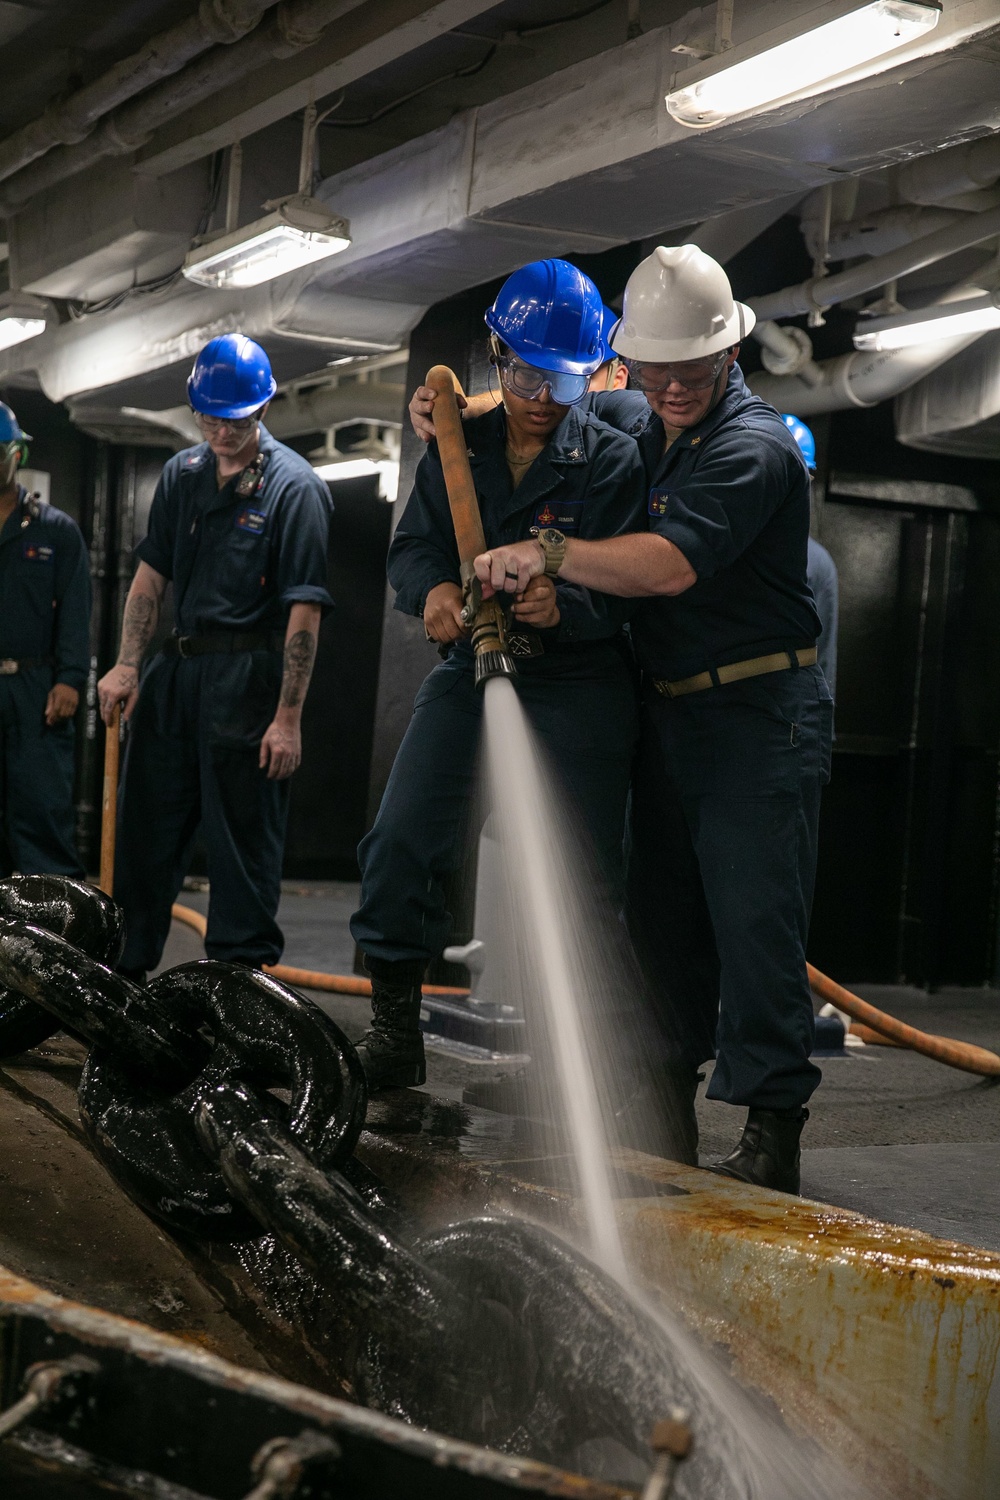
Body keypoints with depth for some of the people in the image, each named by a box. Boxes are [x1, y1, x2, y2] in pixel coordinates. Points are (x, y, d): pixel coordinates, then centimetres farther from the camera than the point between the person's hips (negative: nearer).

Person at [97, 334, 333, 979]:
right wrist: (128, 666, 3)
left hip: (249, 676, -7)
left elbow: (304, 611, -14)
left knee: (243, 839, -1)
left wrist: (289, 716, -18)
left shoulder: (295, 485, -9)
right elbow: (152, 574, 13)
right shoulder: (182, 473, 11)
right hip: (178, 668, 7)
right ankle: (121, 972, 28)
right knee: (144, 828, 14)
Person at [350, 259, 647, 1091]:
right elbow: (412, 543, 6)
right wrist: (433, 590, -18)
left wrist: (564, 604, -32)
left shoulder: (613, 459, -5)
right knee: (400, 841, -3)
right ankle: (394, 1031, 13)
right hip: (471, 669, 4)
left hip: (579, 687, -3)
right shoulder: (457, 445, 7)